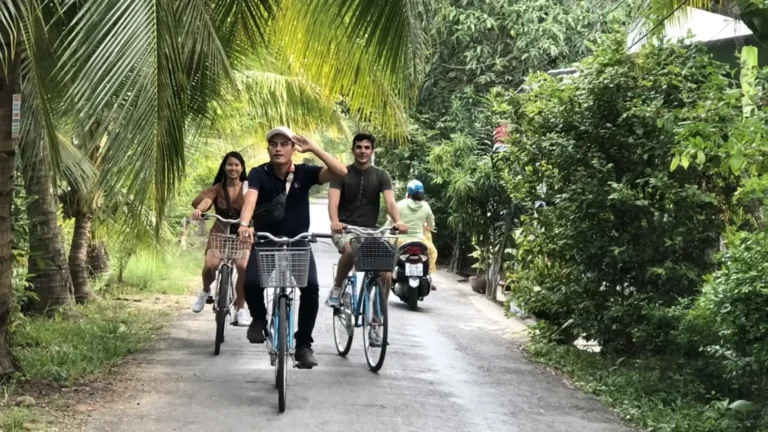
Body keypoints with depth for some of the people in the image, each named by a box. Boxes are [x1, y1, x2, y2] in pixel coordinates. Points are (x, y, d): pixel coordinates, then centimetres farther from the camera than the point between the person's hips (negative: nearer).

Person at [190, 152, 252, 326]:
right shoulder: (217, 188, 2)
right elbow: (206, 199, -19)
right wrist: (199, 209, -43)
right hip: (220, 233, 0)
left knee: (243, 266, -28)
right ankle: (205, 291, 10)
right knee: (211, 264, -27)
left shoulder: (248, 188, 4)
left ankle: (240, 310, -9)